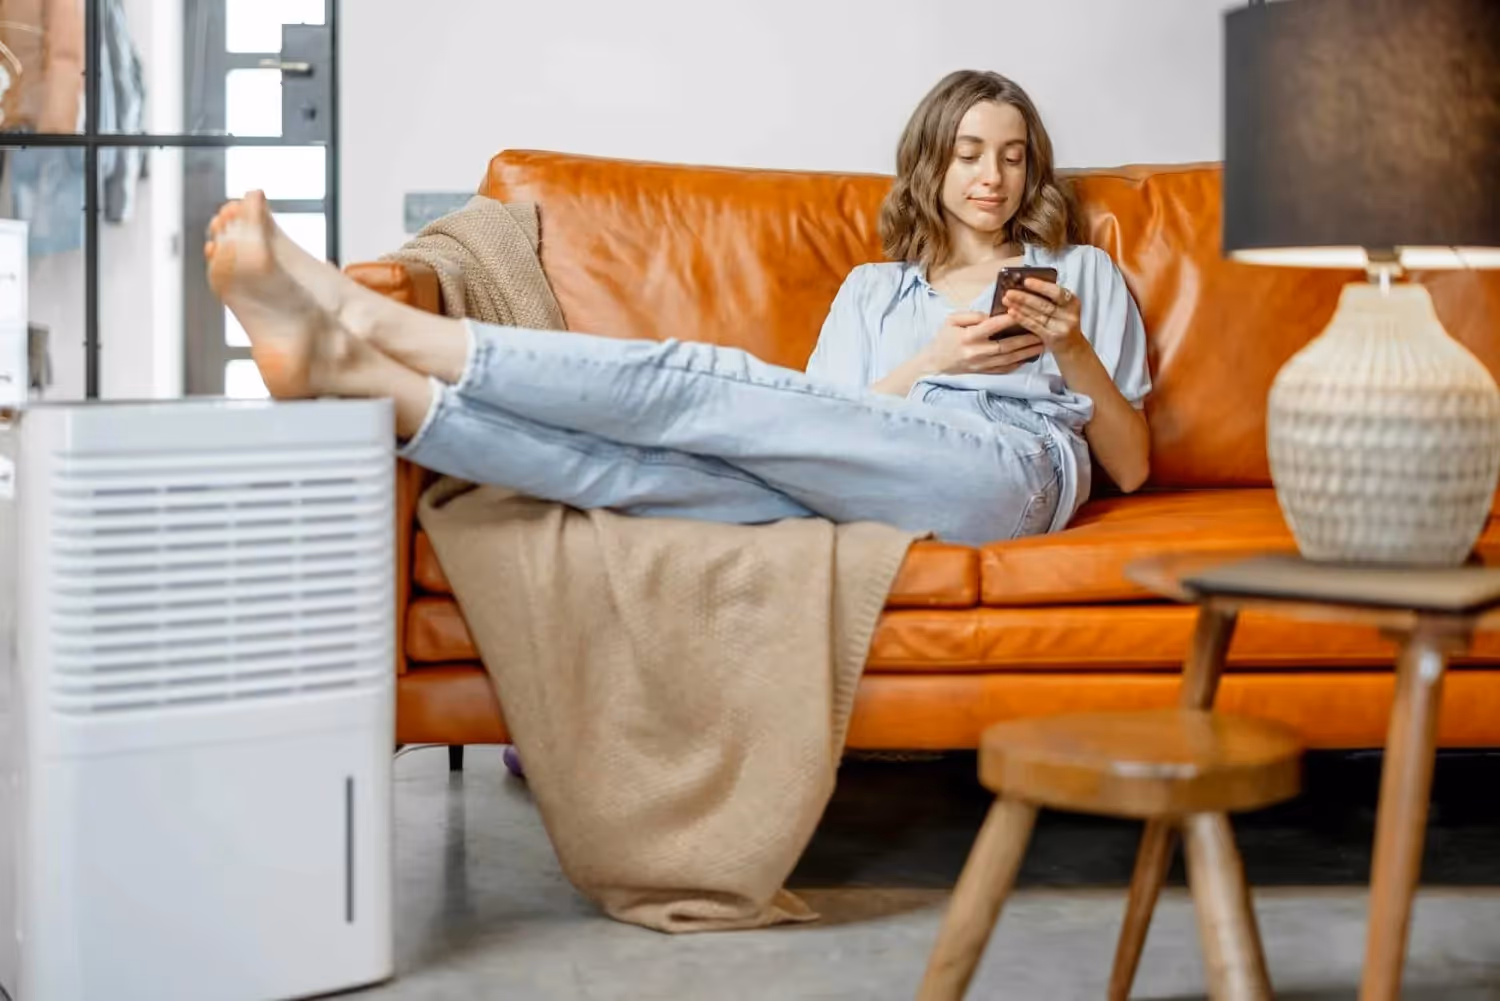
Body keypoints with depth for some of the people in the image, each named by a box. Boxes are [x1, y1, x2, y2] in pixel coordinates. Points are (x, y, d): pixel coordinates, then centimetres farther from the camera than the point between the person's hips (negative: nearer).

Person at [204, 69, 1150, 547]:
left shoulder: (1080, 272, 26)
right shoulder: (875, 287, 32)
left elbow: (1131, 464, 15)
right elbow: (825, 432, 15)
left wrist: (1075, 348, -1)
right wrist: (928, 365, -1)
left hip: (1016, 467, -3)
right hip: (869, 489, 4)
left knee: (706, 385, -26)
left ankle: (372, 320, -34)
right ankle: (355, 369, -47)